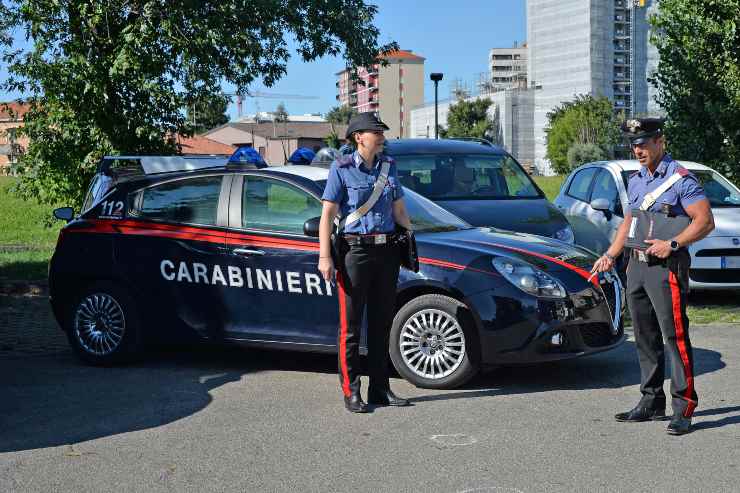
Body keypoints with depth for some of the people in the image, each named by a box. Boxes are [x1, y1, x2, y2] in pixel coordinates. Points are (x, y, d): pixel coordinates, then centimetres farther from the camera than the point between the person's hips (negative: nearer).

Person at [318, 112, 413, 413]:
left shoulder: (389, 166, 11)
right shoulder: (342, 168, -5)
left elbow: (399, 210, 19)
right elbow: (327, 214, -8)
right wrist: (324, 256, -15)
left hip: (387, 250, 5)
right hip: (355, 250, -5)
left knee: (382, 322, 10)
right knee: (351, 325, 0)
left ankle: (380, 389, 19)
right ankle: (351, 392, 7)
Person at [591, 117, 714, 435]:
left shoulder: (681, 179, -7)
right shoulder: (635, 181, 16)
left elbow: (705, 221, -12)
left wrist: (672, 244, -20)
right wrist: (610, 255, 16)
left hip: (666, 267, -8)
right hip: (637, 266, 8)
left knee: (675, 336, -10)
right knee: (645, 337, 11)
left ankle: (683, 407, -8)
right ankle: (652, 402, 20)